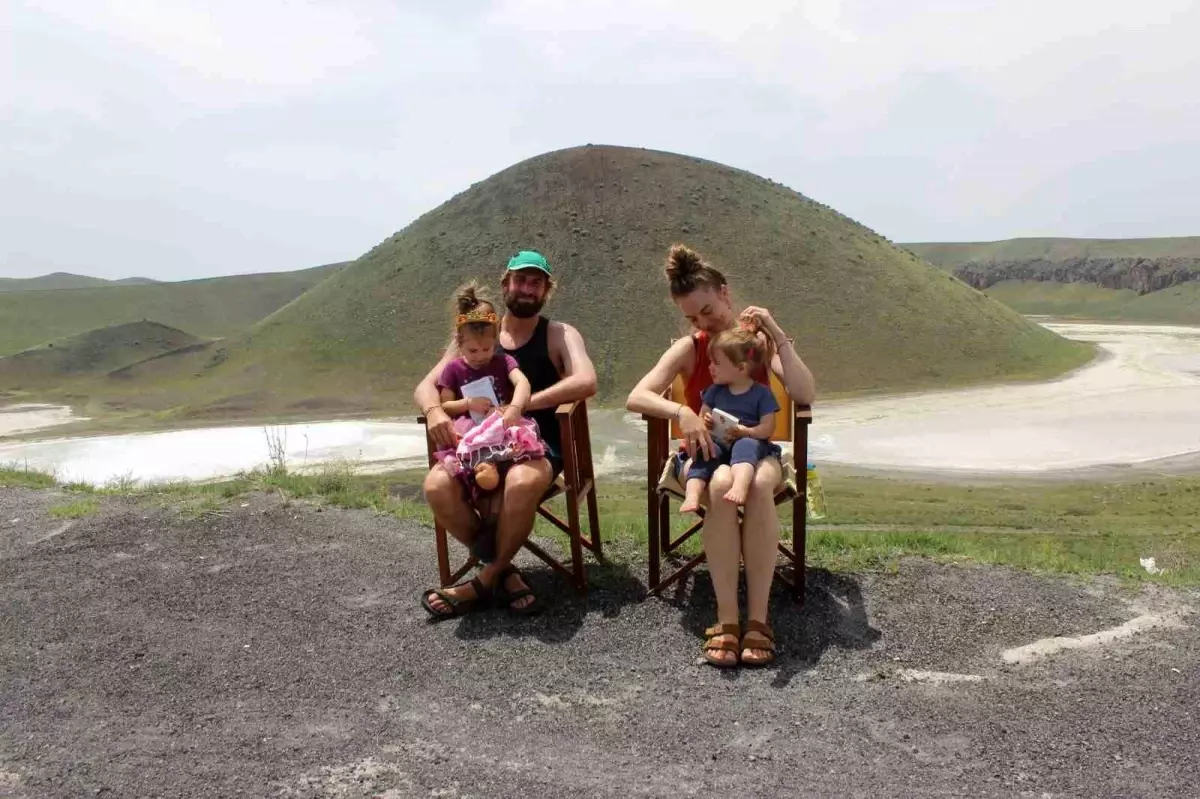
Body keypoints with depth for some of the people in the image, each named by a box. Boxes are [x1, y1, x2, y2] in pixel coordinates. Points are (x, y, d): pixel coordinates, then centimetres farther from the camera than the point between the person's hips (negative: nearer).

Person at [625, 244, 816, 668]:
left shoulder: (761, 341, 0)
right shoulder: (688, 348, -2)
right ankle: (726, 617, -33)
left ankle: (758, 616, -32)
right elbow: (635, 398, -15)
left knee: (759, 484, -38)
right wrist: (683, 413, -32)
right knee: (722, 483, -38)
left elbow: (805, 395, -15)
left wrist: (778, 336, -20)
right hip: (705, 454, 0)